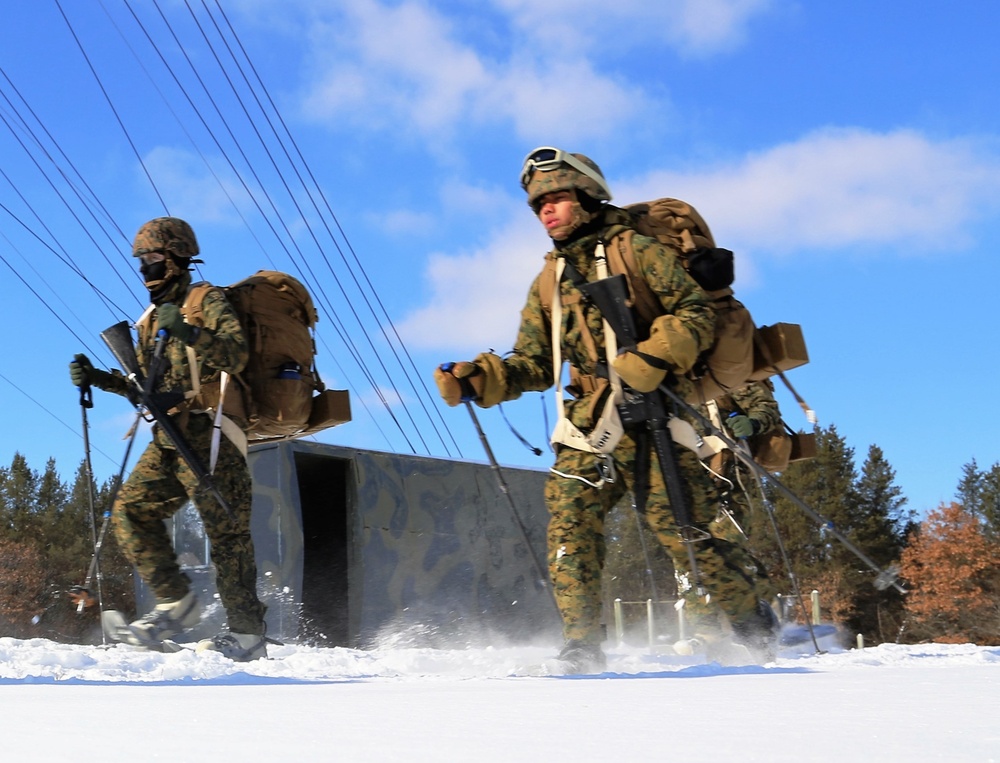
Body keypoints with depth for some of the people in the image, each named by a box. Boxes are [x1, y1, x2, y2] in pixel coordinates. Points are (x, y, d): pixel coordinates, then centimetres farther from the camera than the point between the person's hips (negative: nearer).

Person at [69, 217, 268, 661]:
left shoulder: (208, 302, -3)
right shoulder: (153, 319, 20)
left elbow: (237, 356, -19)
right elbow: (149, 386, 24)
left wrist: (190, 332, -30)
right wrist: (99, 379, 13)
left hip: (209, 438, -8)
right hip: (168, 440, 8)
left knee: (226, 531, -7)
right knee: (130, 512, 2)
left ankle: (247, 634, -2)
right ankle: (175, 604, 11)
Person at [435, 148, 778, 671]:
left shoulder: (637, 251, 2)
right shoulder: (548, 283, 19)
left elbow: (696, 312, -7)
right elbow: (535, 364, 18)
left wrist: (647, 363, -21)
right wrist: (477, 379, 0)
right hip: (589, 425, 5)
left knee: (683, 530, -3)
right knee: (569, 520, -15)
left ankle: (753, 627, 19)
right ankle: (581, 646, -12)